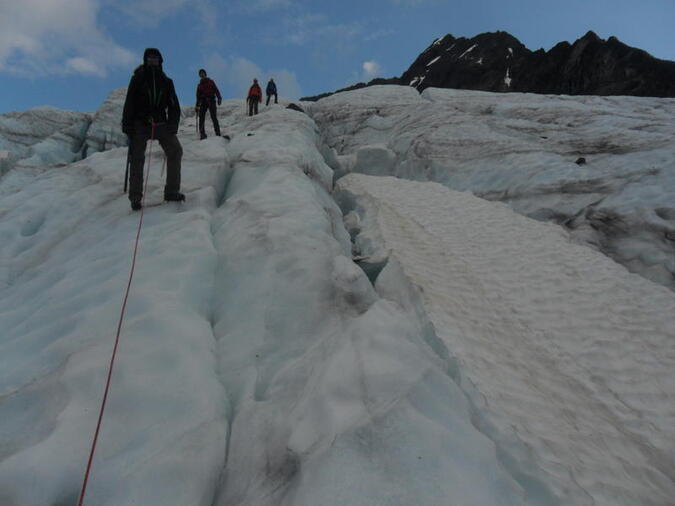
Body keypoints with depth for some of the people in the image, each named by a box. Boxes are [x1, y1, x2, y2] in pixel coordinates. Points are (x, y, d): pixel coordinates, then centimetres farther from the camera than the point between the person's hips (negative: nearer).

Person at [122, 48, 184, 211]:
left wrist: (173, 125, -3)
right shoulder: (138, 79, 5)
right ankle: (135, 197, -3)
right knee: (137, 158, -7)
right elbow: (129, 104, 1)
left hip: (161, 124, 3)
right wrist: (128, 127, -8)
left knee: (175, 151, -10)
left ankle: (171, 191, -4)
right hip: (140, 124, -2)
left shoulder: (166, 81, 12)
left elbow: (174, 105, 11)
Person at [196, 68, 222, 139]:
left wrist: (219, 98, -14)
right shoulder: (199, 85, 20)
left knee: (214, 117, -13)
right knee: (201, 118, -8)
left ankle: (218, 133, -12)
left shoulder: (210, 82, 12)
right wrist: (197, 105, 13)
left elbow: (216, 90, 2)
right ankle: (202, 134, -8)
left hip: (211, 101, -3)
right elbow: (198, 96, 21)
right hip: (203, 102, 3)